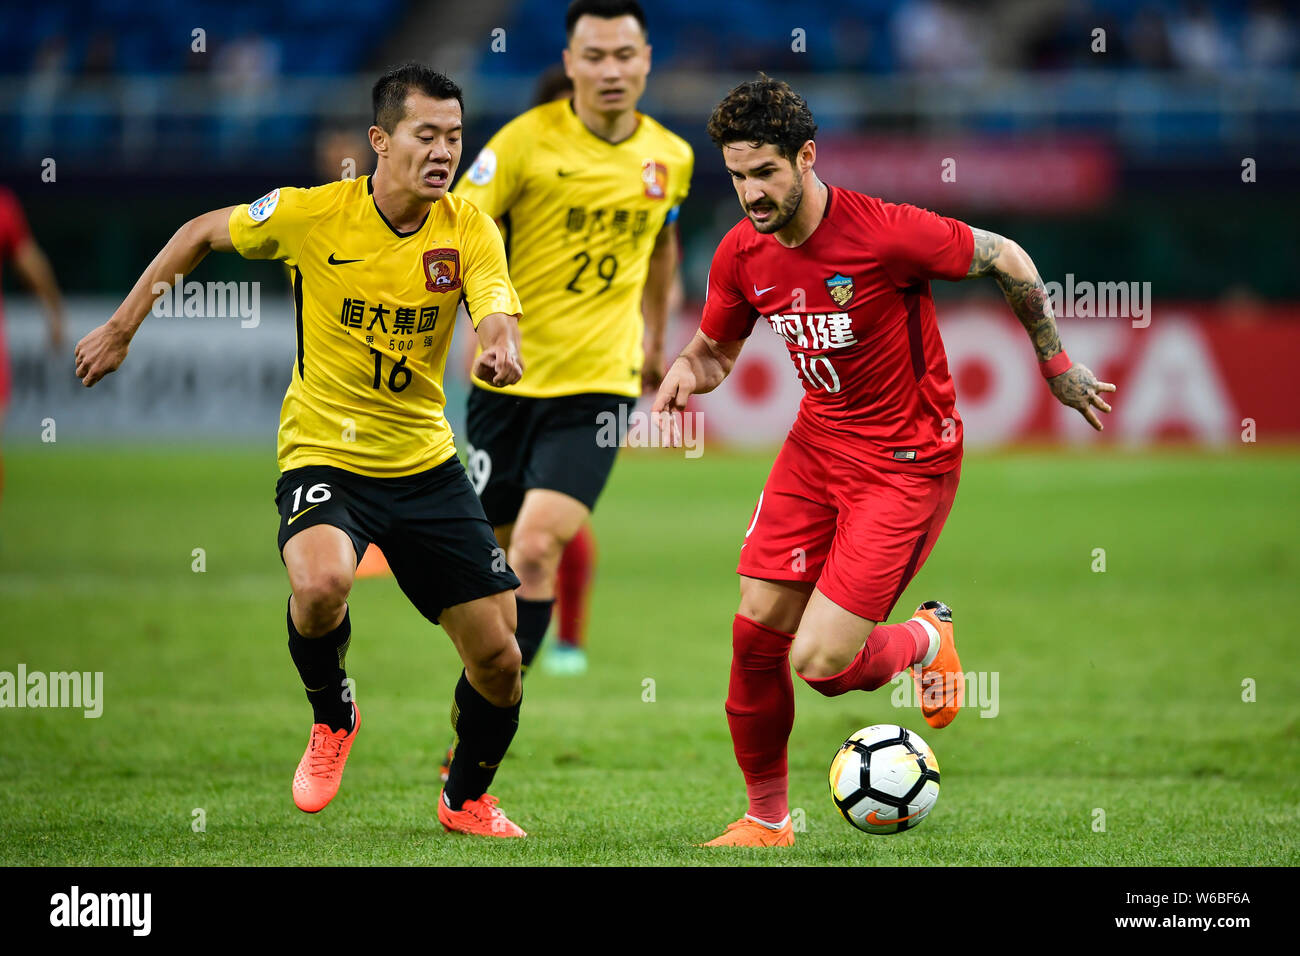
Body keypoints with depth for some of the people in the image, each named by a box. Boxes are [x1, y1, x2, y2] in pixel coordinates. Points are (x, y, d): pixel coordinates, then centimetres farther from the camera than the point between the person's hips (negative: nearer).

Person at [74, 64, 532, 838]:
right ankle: (332, 715, -1)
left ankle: (467, 799, 32)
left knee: (497, 656, 1)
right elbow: (203, 232, 4)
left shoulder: (470, 231, -8)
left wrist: (503, 350, -46)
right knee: (321, 583, -35)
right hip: (323, 455, -3)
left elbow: (499, 318, -22)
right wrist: (123, 326, 6)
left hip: (426, 464, 3)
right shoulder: (311, 215, -12)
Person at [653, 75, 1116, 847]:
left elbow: (1006, 260, -9)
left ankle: (926, 640, 20)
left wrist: (1055, 364, 2)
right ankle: (767, 819, 19)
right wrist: (686, 372, -11)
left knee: (820, 663, -14)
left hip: (908, 462, -6)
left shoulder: (886, 234, -24)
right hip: (817, 444, 6)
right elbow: (715, 350, 13)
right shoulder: (742, 254, -5)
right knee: (756, 637, -1)